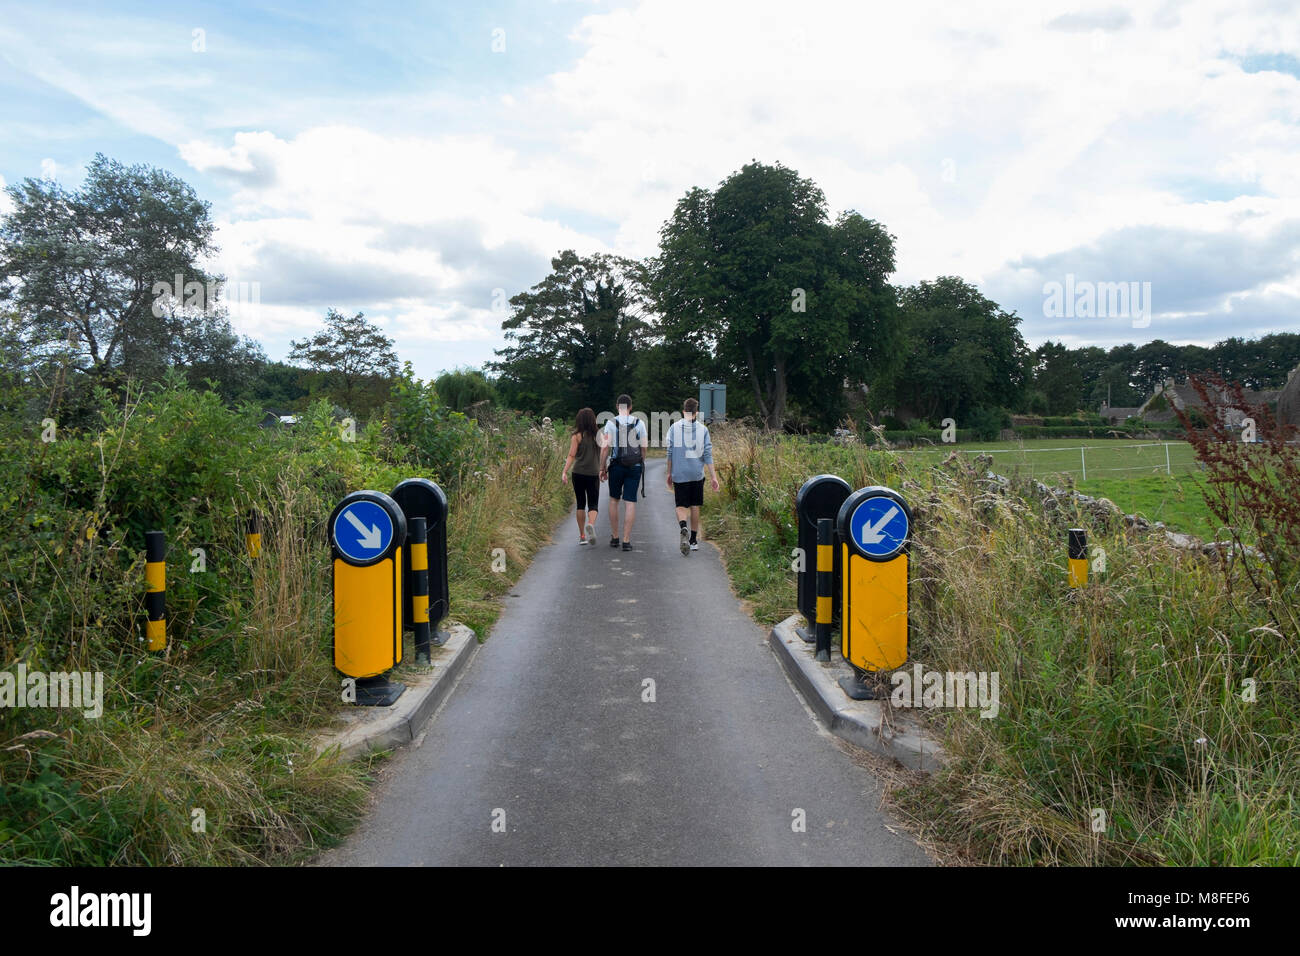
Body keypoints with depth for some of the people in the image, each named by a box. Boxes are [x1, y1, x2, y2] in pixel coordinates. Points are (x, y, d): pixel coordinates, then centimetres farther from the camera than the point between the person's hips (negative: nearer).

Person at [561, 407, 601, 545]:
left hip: (578, 473, -1)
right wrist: (602, 470, 24)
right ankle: (591, 524, -26)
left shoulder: (576, 436, -4)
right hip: (594, 474, 1)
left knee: (581, 504, 10)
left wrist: (564, 472, -13)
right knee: (593, 504, 4)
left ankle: (582, 536, 11)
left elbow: (571, 456, -12)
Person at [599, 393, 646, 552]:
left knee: (614, 500, 15)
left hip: (616, 466, 0)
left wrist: (602, 468, -1)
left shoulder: (611, 423, -3)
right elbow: (643, 448, 2)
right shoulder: (640, 423, 2)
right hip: (634, 467, 1)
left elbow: (605, 447, -8)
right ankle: (626, 541, -5)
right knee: (630, 502, 0)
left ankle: (614, 537, 19)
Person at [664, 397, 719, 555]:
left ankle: (683, 528, -28)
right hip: (697, 474, 1)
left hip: (679, 474, -1)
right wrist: (713, 476, 2)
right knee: (695, 506, 12)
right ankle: (694, 540, 17)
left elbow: (669, 452, 0)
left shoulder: (674, 427, -1)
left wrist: (669, 473, 10)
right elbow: (708, 454, -2)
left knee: (681, 505, 2)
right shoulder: (703, 429, 0)